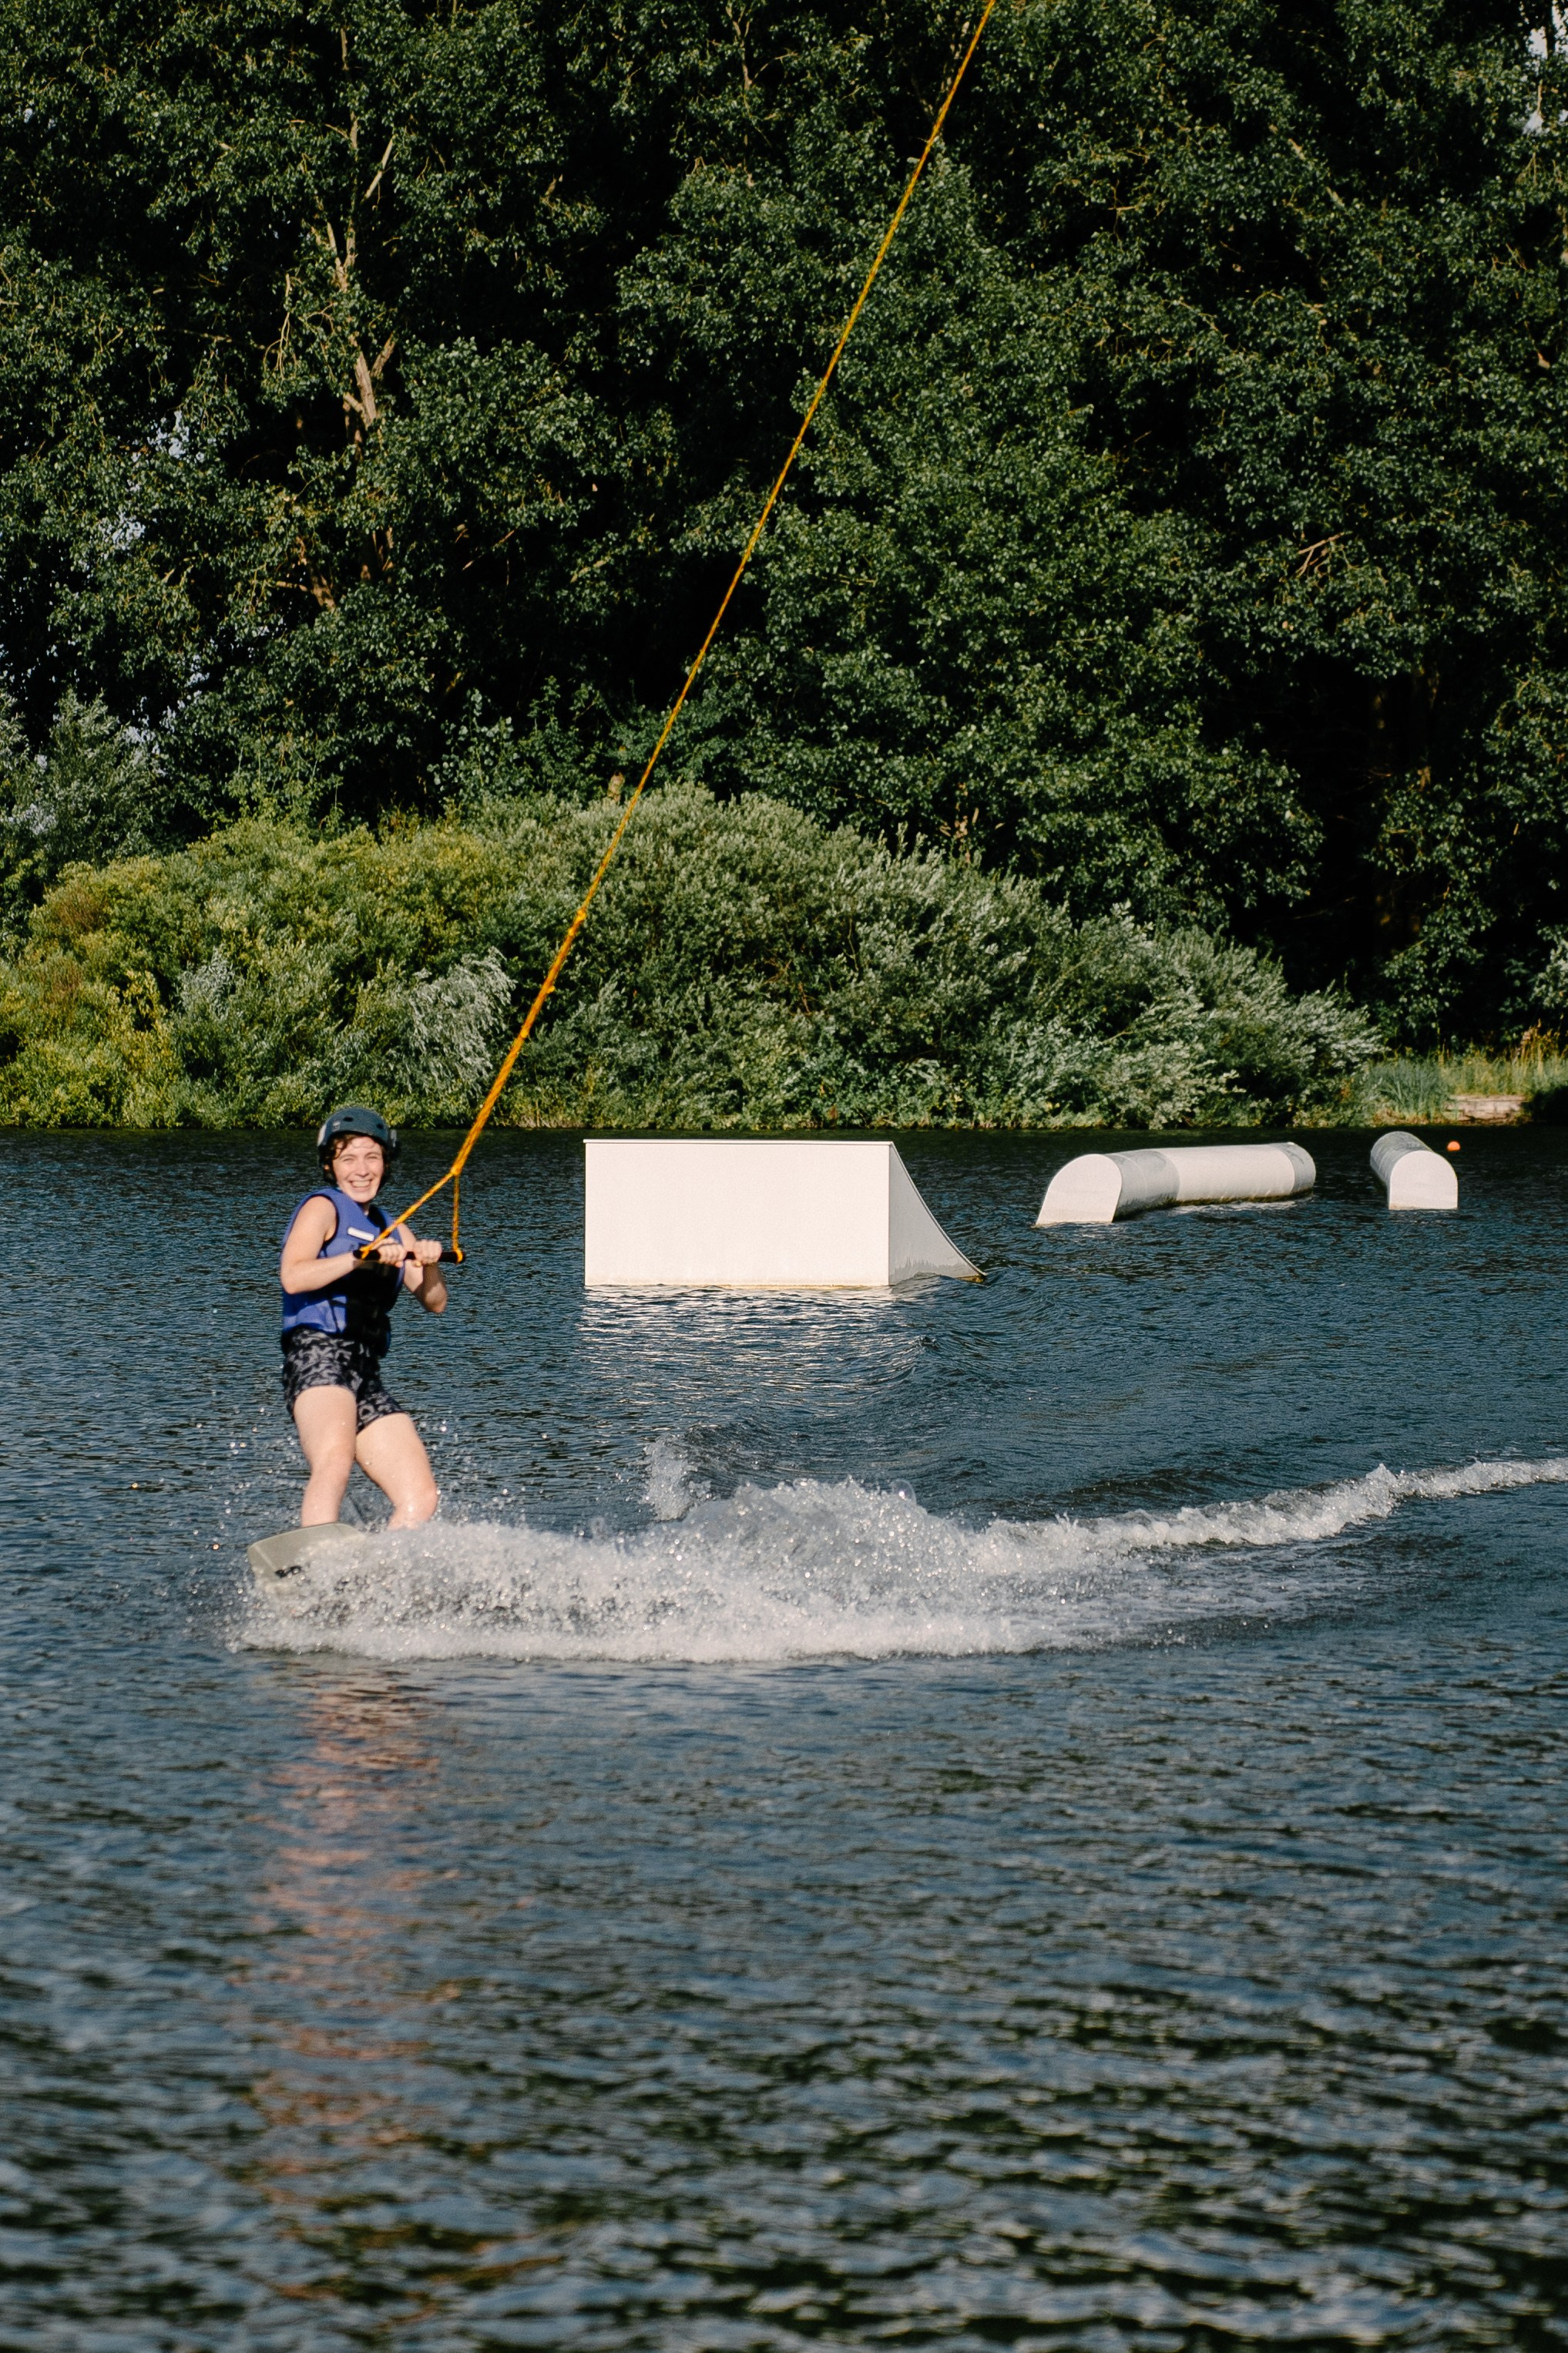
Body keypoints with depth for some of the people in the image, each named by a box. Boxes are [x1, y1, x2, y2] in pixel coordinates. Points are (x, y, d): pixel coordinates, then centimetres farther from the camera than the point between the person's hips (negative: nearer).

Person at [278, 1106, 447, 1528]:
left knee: (421, 1499, -3)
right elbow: (292, 1277, -13)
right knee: (335, 1462, -36)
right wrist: (363, 1258, -22)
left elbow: (434, 1303, 18)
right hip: (319, 1355, -8)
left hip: (367, 1374, 8)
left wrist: (429, 1266, -3)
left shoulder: (391, 1230, 27)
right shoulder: (323, 1207, 5)